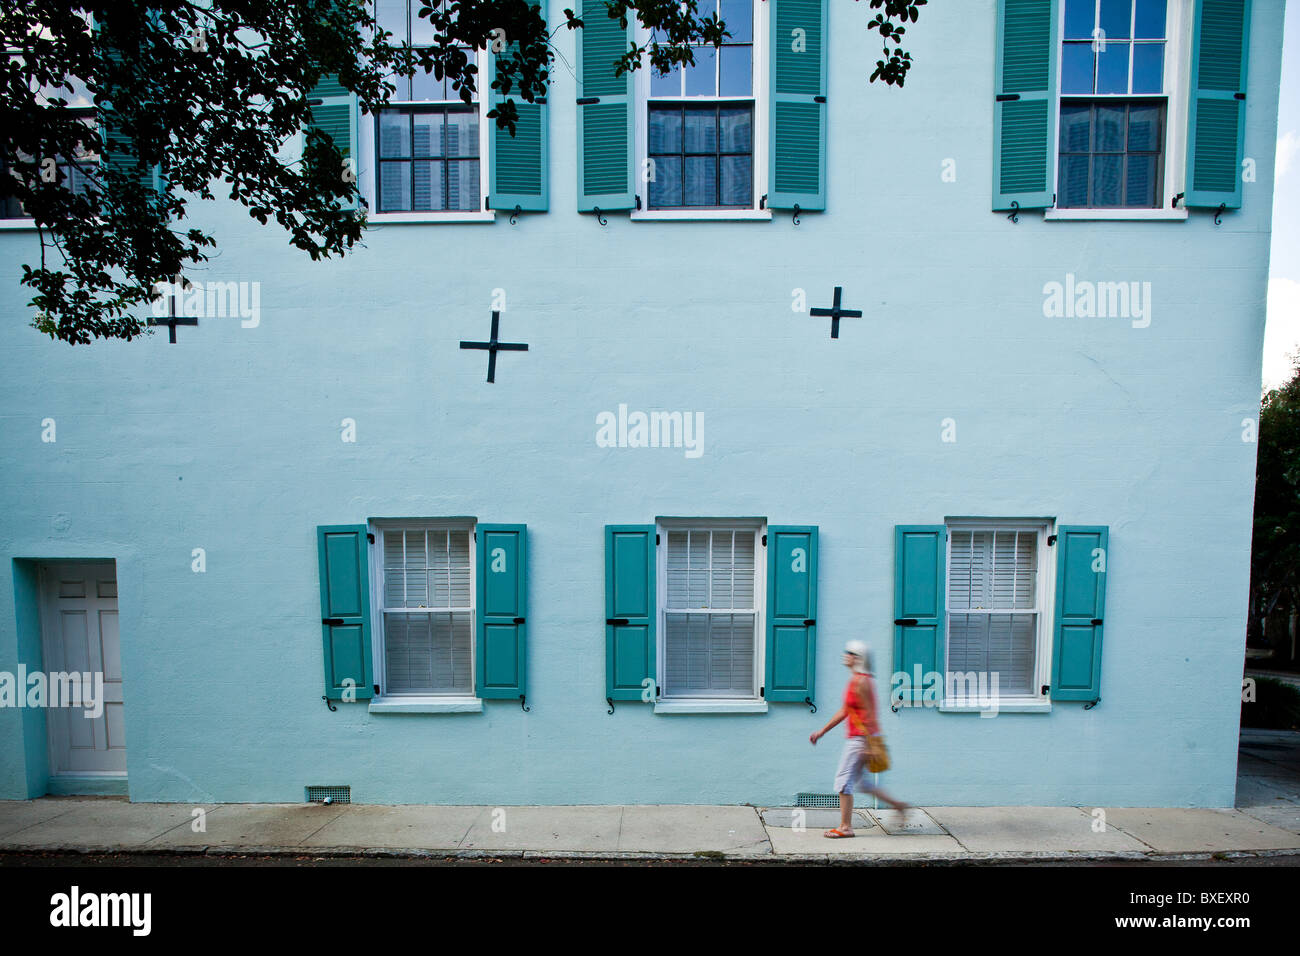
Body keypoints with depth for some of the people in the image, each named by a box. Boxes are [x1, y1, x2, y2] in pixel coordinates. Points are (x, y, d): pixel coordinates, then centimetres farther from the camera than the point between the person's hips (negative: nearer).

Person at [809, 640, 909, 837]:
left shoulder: (860, 682, -16)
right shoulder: (858, 680, 14)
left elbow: (868, 714, -19)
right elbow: (844, 711, 19)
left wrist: (867, 745, -19)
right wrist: (822, 731, 20)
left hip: (860, 738, -10)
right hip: (857, 738, 10)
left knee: (844, 778, -4)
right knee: (860, 782, 16)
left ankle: (845, 827, 4)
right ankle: (897, 804, 22)